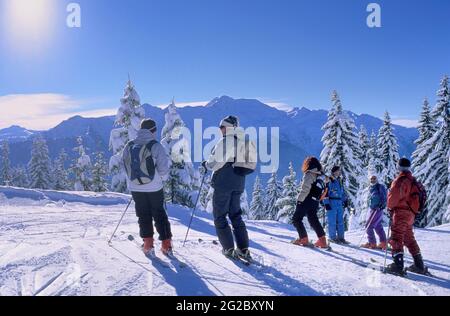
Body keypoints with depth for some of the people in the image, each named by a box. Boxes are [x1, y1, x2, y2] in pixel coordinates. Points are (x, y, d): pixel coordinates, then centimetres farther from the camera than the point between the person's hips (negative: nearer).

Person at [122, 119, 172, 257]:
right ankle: (166, 245, 14)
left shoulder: (128, 147, -3)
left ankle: (148, 245, 14)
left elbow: (124, 165, 6)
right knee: (159, 215, 11)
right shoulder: (156, 146, -14)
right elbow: (164, 168, -13)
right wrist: (163, 177, 7)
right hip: (154, 188, -2)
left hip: (135, 188, 2)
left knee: (144, 216, 14)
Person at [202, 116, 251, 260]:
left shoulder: (225, 141, -13)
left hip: (223, 183, -7)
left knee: (220, 216, 5)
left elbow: (213, 162, -15)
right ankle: (243, 249, 11)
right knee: (236, 215, 14)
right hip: (238, 184, 7)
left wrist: (206, 165, 8)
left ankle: (229, 249, 4)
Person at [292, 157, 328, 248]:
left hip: (306, 201, -8)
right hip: (315, 203, 8)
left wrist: (299, 199, -17)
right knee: (314, 220, 14)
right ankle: (322, 240, 8)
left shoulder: (309, 174, -9)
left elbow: (305, 188, -19)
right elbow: (323, 192, 18)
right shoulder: (319, 177, 17)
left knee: (296, 219, 1)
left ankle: (304, 239, -4)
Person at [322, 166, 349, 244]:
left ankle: (341, 237, 13)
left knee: (340, 221, 7)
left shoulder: (339, 181, 17)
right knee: (332, 221, -5)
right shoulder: (329, 181, -6)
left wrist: (345, 200, 18)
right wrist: (326, 203, -16)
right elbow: (325, 192, -11)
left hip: (339, 203, 7)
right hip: (331, 203, -7)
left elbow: (343, 191, 26)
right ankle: (332, 237, 3)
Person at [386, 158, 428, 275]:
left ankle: (398, 265, -17)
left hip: (401, 212, -9)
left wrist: (390, 206, -1)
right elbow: (412, 197, 17)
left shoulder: (400, 180, -12)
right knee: (409, 239, 17)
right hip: (411, 213, 9)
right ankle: (419, 265, 22)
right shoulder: (412, 180, 15)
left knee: (396, 238, -9)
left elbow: (394, 195, -18)